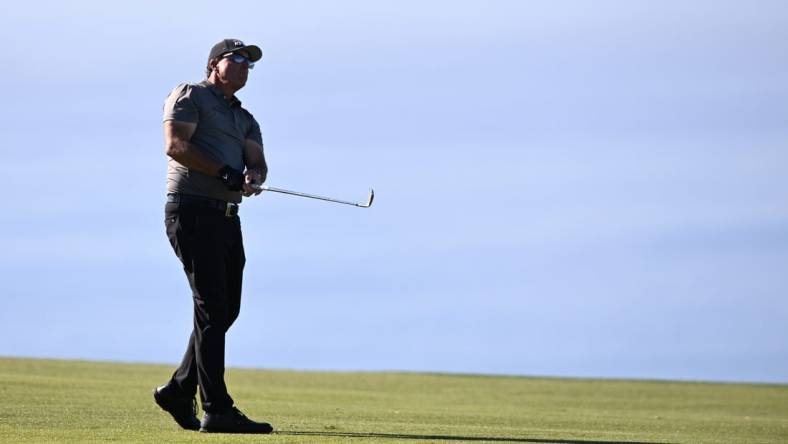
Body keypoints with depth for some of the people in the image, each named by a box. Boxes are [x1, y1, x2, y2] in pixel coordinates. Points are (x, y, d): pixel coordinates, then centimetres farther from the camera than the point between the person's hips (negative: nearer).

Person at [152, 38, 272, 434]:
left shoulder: (245, 119, 24)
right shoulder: (190, 97, 1)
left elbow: (256, 161, 8)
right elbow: (175, 145, -14)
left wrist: (253, 178, -17)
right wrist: (224, 172, -19)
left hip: (228, 219, 8)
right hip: (192, 212, -8)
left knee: (227, 310, 10)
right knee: (212, 310, -12)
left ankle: (179, 390, 24)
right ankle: (217, 411, -14)